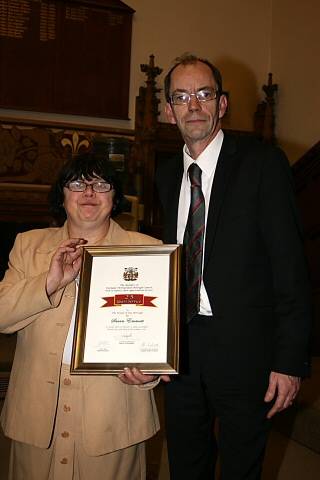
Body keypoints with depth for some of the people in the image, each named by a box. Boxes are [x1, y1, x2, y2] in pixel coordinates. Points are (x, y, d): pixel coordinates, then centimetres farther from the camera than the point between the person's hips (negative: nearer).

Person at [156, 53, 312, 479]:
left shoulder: (263, 163, -9)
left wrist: (290, 360, -15)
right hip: (180, 349, 5)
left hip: (243, 349, -5)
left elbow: (289, 265, -12)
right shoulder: (166, 174, 8)